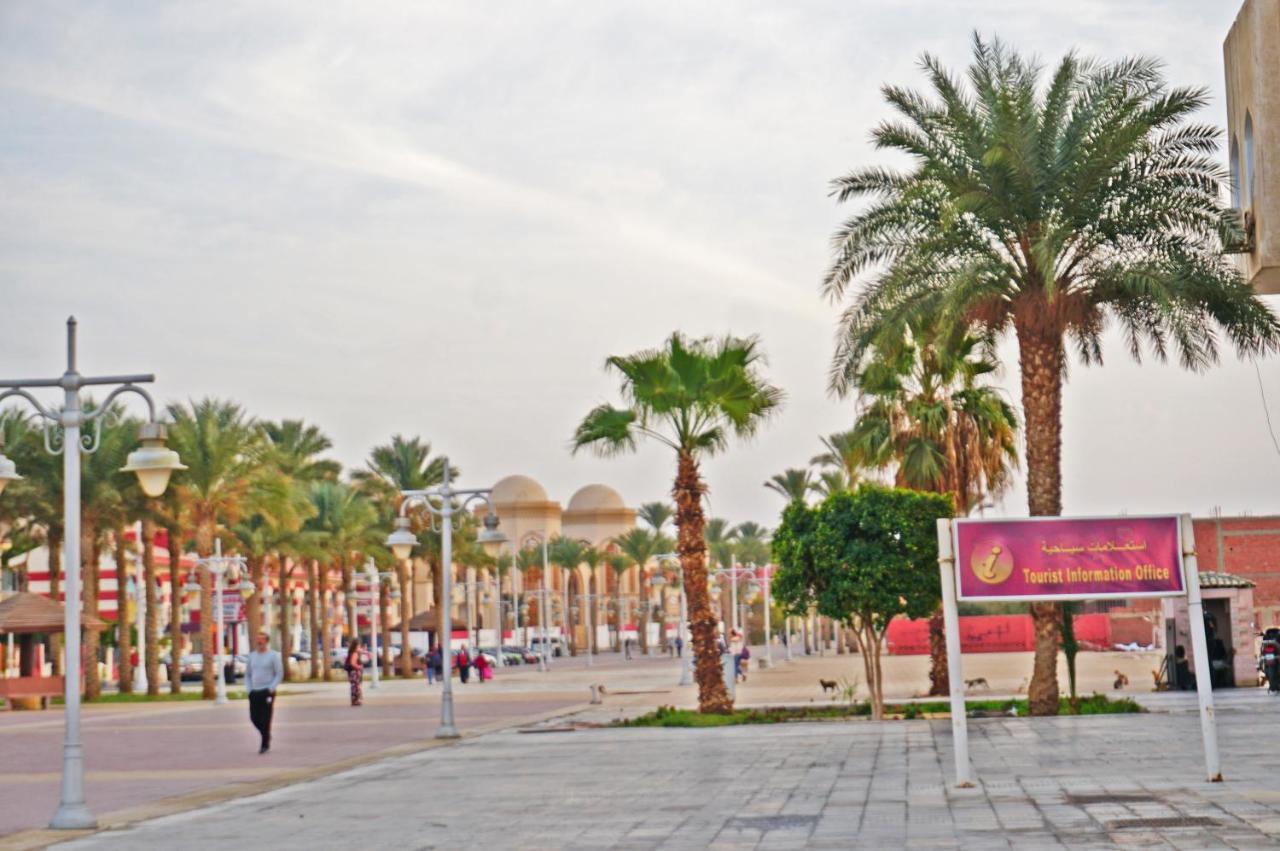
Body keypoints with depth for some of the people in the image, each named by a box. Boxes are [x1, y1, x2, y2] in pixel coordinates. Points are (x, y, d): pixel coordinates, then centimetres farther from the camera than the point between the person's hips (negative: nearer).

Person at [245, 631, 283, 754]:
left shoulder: (273, 655, -2)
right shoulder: (252, 656, 13)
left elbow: (279, 674, -4)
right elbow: (247, 674, 18)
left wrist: (271, 689, -12)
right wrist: (248, 689, 6)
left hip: (267, 692, -5)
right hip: (254, 692, 5)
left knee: (265, 719, -6)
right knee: (254, 718, 2)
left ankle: (265, 744, 3)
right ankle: (266, 735, 26)